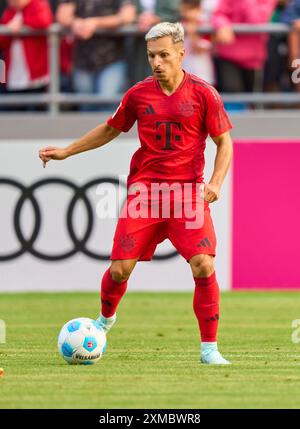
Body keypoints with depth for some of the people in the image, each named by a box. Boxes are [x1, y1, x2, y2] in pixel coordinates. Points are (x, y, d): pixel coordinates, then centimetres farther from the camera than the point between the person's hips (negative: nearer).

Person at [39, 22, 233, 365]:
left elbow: (224, 142, 4)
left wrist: (215, 182, -12)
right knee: (121, 268, -4)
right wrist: (66, 151, 18)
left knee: (203, 265, -17)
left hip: (188, 191, -2)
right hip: (144, 188, 2)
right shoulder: (138, 94, 4)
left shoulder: (203, 93, -3)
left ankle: (209, 349, -5)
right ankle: (105, 318, 30)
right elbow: (110, 130, 21)